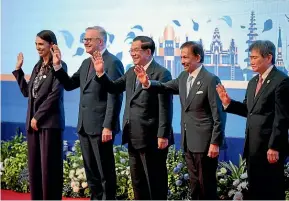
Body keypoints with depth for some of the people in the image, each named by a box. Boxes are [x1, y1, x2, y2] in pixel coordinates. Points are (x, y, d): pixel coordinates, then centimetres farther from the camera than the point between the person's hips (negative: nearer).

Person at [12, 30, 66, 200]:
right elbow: (27, 92, 17)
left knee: (49, 166, -3)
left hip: (50, 122, -8)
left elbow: (55, 95, -14)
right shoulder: (38, 67, 16)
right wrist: (18, 69, 11)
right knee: (34, 165, 11)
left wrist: (38, 117, -13)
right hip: (33, 122, 8)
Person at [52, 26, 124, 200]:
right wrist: (57, 66, 2)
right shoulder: (86, 63, 15)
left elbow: (115, 98, -16)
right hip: (85, 126, 8)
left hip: (101, 127, -8)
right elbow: (69, 85, 15)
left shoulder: (113, 63, -11)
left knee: (105, 170, 2)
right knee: (90, 169, 15)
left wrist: (108, 127, -20)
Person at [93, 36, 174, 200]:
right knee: (137, 180, 17)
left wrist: (163, 135, -20)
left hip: (152, 138, -8)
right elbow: (114, 88, 17)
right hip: (134, 137, 8)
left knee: (155, 180, 3)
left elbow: (165, 107, -17)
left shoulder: (161, 73, -13)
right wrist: (101, 73, 1)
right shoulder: (131, 72, 11)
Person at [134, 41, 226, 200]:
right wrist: (147, 83, -15)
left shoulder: (211, 80, -15)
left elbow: (219, 114, -16)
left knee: (206, 183, 4)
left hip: (204, 141, -7)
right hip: (188, 141, 7)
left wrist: (215, 143, -18)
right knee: (194, 181, 17)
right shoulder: (184, 77, 9)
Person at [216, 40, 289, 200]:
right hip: (253, 146, 8)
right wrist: (228, 102, -1)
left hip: (270, 146, -8)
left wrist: (274, 147, -19)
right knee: (255, 188, 15)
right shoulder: (253, 82, 14)